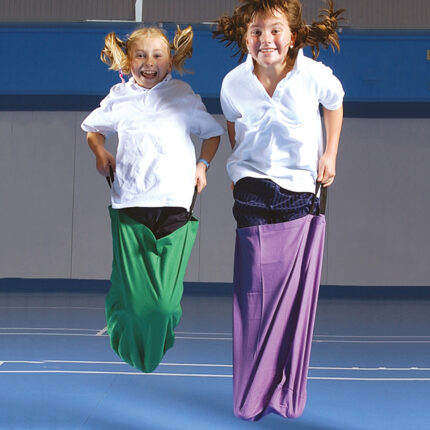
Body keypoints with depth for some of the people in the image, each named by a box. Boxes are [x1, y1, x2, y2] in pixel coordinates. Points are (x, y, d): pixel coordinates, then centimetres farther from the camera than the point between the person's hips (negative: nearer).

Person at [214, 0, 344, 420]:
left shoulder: (314, 75, -12)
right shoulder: (233, 83, -7)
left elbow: (334, 103, 11)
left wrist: (330, 154, 9)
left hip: (302, 197, 0)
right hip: (253, 196, 1)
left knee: (296, 295, 3)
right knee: (254, 294, -1)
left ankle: (288, 394, 19)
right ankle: (251, 398, 14)